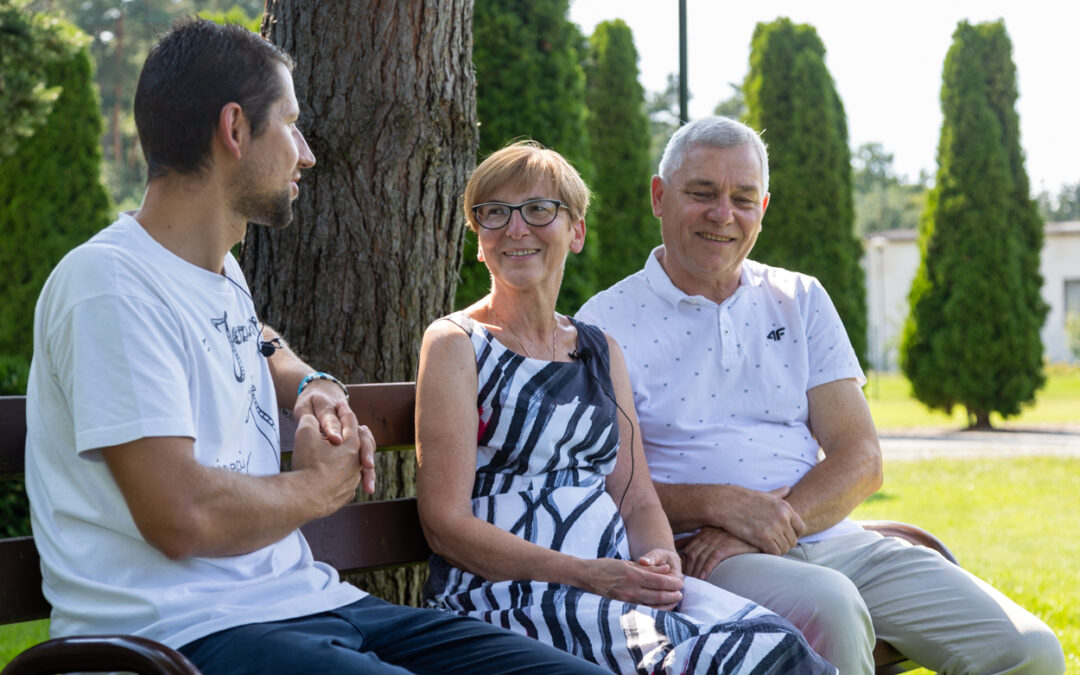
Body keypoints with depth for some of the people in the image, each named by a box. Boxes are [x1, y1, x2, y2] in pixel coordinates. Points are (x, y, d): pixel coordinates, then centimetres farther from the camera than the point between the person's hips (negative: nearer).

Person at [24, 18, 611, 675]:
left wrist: (316, 386, 21)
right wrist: (321, 486, -2)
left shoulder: (224, 270, 18)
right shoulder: (111, 282, -11)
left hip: (302, 598, 9)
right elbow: (181, 517, -21)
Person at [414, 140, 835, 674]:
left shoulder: (600, 350, 20)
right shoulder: (456, 345, 2)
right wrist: (587, 575, -15)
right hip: (505, 595, -6)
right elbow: (447, 523, -6)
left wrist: (661, 561, -7)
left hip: (618, 581, 6)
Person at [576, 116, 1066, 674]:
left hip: (836, 541, 4)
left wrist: (772, 525, -13)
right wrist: (720, 504, -20)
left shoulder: (801, 301, 15)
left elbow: (860, 459, 6)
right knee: (827, 606, -38)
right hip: (703, 556, -4)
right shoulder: (608, 323, 3)